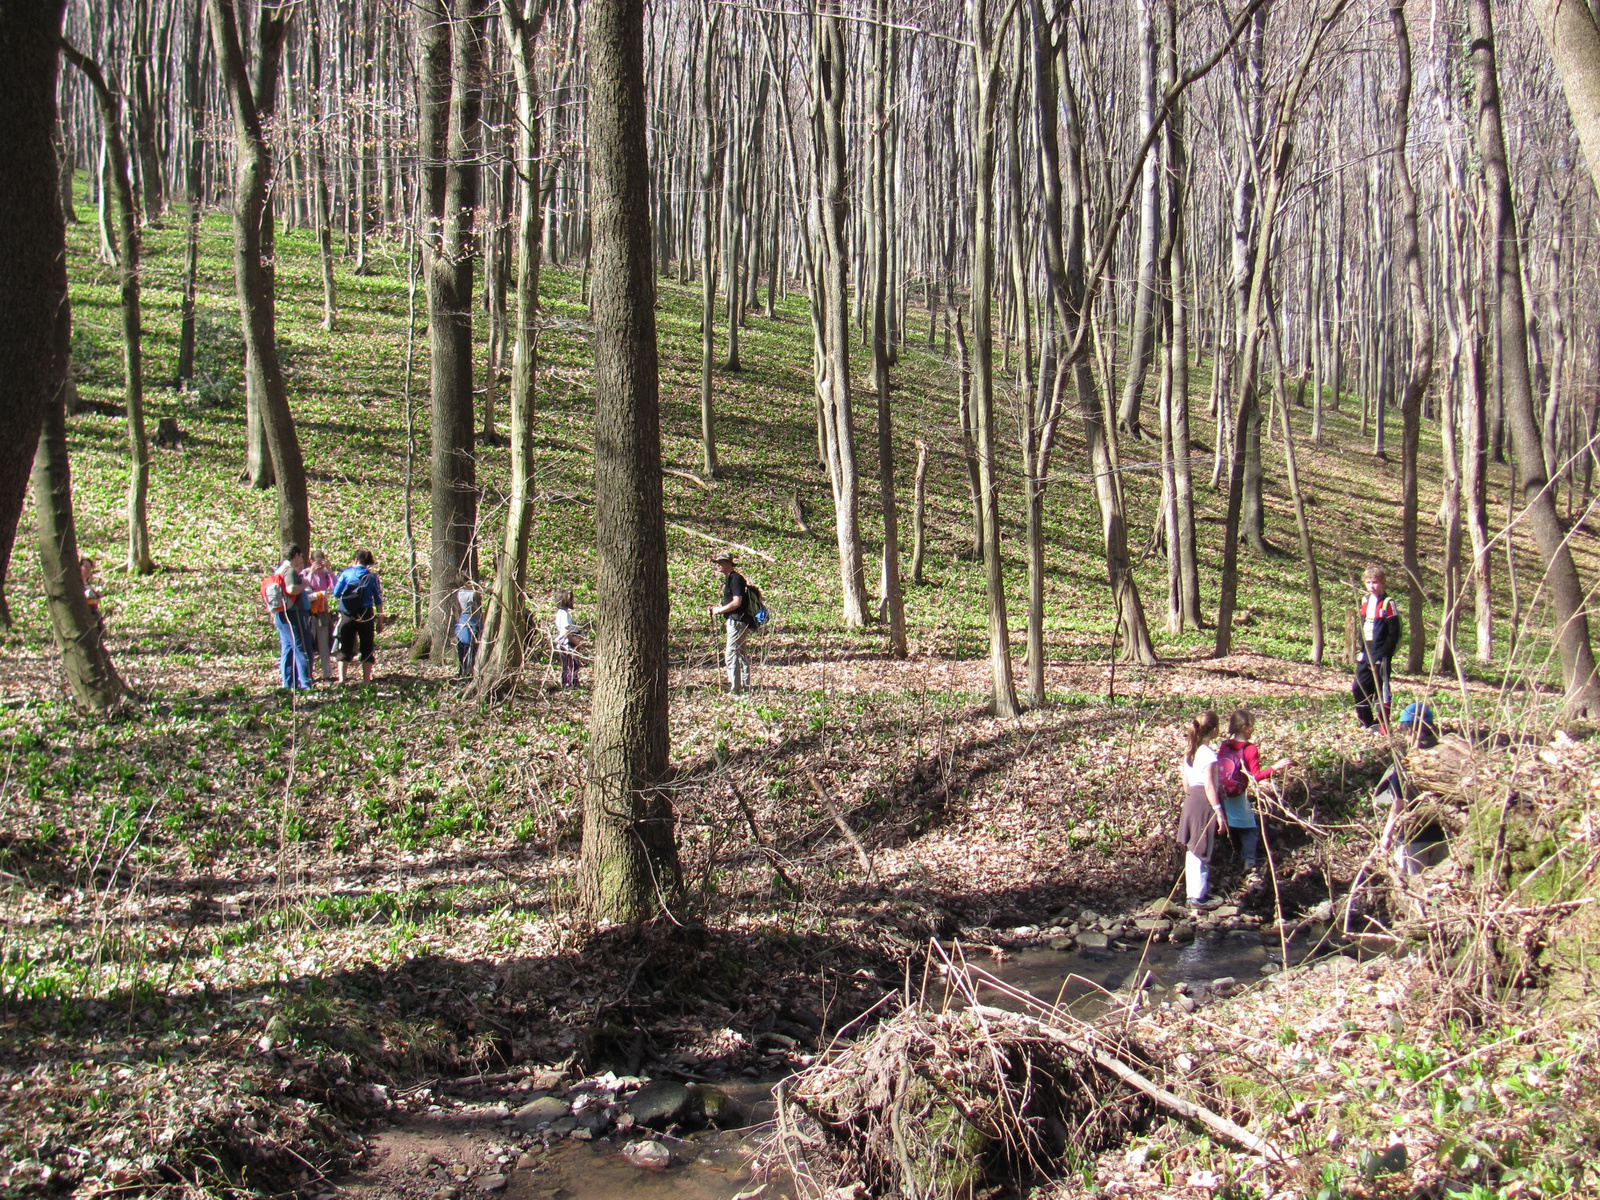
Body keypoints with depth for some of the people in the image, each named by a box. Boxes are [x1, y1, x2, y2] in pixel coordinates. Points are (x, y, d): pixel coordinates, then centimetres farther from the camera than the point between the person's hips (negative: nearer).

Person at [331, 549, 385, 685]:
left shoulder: (346, 573, 0)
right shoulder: (372, 576, 1)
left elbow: (336, 593, 2)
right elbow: (378, 601, 0)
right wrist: (380, 620, 6)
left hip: (347, 616, 0)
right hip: (366, 616, 0)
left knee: (345, 648, 6)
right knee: (367, 648, 8)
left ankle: (341, 679, -1)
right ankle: (366, 681, 6)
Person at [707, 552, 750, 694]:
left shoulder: (735, 578, -14)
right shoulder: (729, 578, 18)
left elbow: (736, 602, -21)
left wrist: (719, 610, -12)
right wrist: (716, 607, 11)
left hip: (736, 620, -11)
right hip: (733, 620, 11)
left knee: (731, 654, -11)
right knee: (740, 654, 15)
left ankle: (734, 688, -10)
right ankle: (745, 685, 22)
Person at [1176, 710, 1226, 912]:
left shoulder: (1190, 752, 9)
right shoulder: (1208, 754, -16)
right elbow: (1209, 785, -19)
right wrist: (1218, 811, -18)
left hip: (1191, 802, 9)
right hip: (1204, 804, -9)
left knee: (1192, 852, 14)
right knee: (1201, 852, -2)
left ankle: (1194, 894, 22)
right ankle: (1197, 897, 2)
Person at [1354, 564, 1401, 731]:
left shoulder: (1388, 604, -11)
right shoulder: (1365, 601, 10)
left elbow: (1394, 634, -12)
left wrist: (1382, 655, -16)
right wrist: (1362, 651, 10)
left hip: (1380, 655, -7)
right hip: (1366, 654, 7)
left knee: (1381, 689, -2)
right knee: (1358, 688, 8)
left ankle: (1383, 725, 4)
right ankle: (1366, 723, 20)